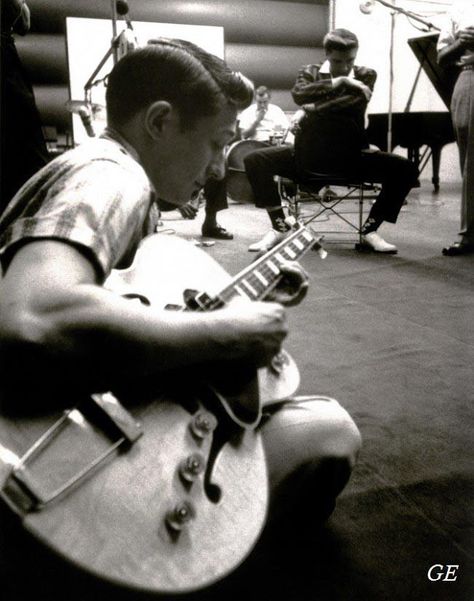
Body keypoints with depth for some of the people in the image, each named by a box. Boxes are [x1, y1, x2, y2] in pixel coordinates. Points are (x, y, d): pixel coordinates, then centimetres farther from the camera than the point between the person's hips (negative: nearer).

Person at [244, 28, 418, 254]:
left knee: (404, 169, -20)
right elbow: (298, 94, -13)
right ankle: (279, 227, -6)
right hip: (309, 152, 1)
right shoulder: (310, 72, 10)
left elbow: (355, 103, -14)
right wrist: (340, 82, -15)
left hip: (351, 154, 0)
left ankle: (370, 230, -6)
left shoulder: (365, 75, 8)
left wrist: (315, 109, -19)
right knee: (255, 160, -18)